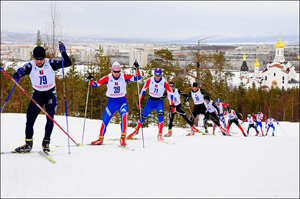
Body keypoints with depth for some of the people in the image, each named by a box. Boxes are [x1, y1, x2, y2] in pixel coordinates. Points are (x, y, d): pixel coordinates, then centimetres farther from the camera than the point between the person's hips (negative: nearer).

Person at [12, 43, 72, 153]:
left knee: (50, 118, -14)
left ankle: (46, 142, -1)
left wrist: (63, 52, -30)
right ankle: (28, 144, 10)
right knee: (30, 119, 0)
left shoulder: (51, 63, -14)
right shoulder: (30, 66, -13)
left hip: (50, 95, -1)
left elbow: (68, 63, -15)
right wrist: (19, 73, -41)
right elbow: (15, 76, -18)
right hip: (37, 95, 1)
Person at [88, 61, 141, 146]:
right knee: (105, 120, 2)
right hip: (111, 102, 1)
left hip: (122, 101, -1)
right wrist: (91, 80, -27)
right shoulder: (108, 78, -8)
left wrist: (137, 69, -28)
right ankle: (100, 139, 22)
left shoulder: (124, 76, -7)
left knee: (124, 116, -27)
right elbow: (95, 84, -7)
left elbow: (137, 78, -12)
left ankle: (123, 138, -22)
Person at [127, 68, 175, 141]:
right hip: (150, 101, 1)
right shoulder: (149, 80, -12)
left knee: (160, 116, -22)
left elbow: (171, 93, -8)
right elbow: (143, 90, 0)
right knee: (143, 116, 4)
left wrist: (172, 105, -9)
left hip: (159, 102, -1)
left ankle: (159, 135, -14)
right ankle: (136, 131, 26)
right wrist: (139, 101, -1)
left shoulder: (164, 82, -16)